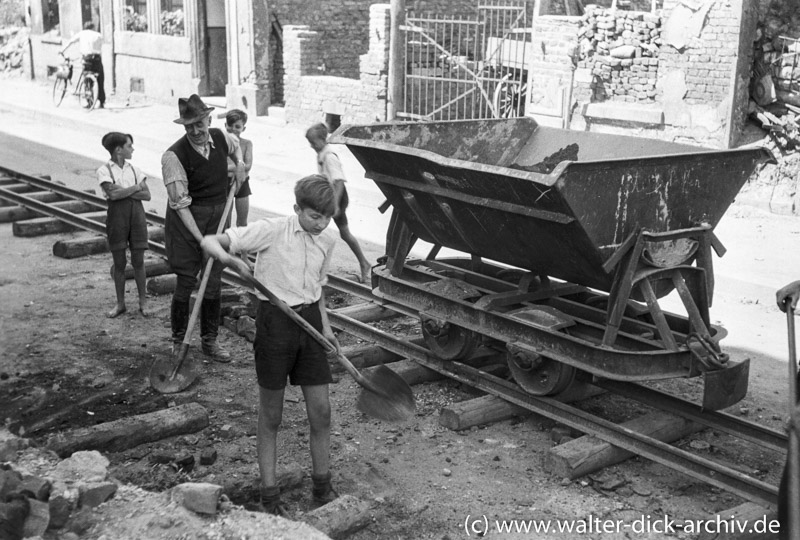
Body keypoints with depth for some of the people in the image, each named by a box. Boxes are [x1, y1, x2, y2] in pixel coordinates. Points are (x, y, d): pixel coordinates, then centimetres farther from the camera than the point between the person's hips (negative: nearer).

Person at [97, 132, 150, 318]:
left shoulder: (133, 169, 9)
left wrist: (124, 192, -12)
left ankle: (143, 302, 15)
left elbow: (147, 195, 0)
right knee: (119, 262, 4)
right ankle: (120, 304, 17)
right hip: (117, 214, -2)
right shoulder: (104, 170, -2)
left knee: (138, 261, 4)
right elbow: (113, 194, -16)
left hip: (136, 213, 2)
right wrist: (136, 187, -7)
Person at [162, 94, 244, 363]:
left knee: (214, 282, 10)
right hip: (186, 220, -5)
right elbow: (180, 203, -21)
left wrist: (240, 163, 7)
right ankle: (179, 341, 19)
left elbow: (235, 145, 27)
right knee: (186, 282, 0)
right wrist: (201, 239, -25)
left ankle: (209, 340, 23)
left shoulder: (222, 137, -2)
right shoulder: (174, 156, -20)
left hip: (218, 216, 5)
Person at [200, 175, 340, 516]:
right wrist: (230, 259, -40)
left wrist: (325, 325, 8)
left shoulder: (328, 240, 3)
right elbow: (209, 242, -18)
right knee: (271, 416, 7)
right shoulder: (270, 231, -14)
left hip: (309, 321, 5)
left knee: (321, 411, 6)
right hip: (275, 321, -4)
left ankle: (322, 487, 24)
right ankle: (269, 494, 20)